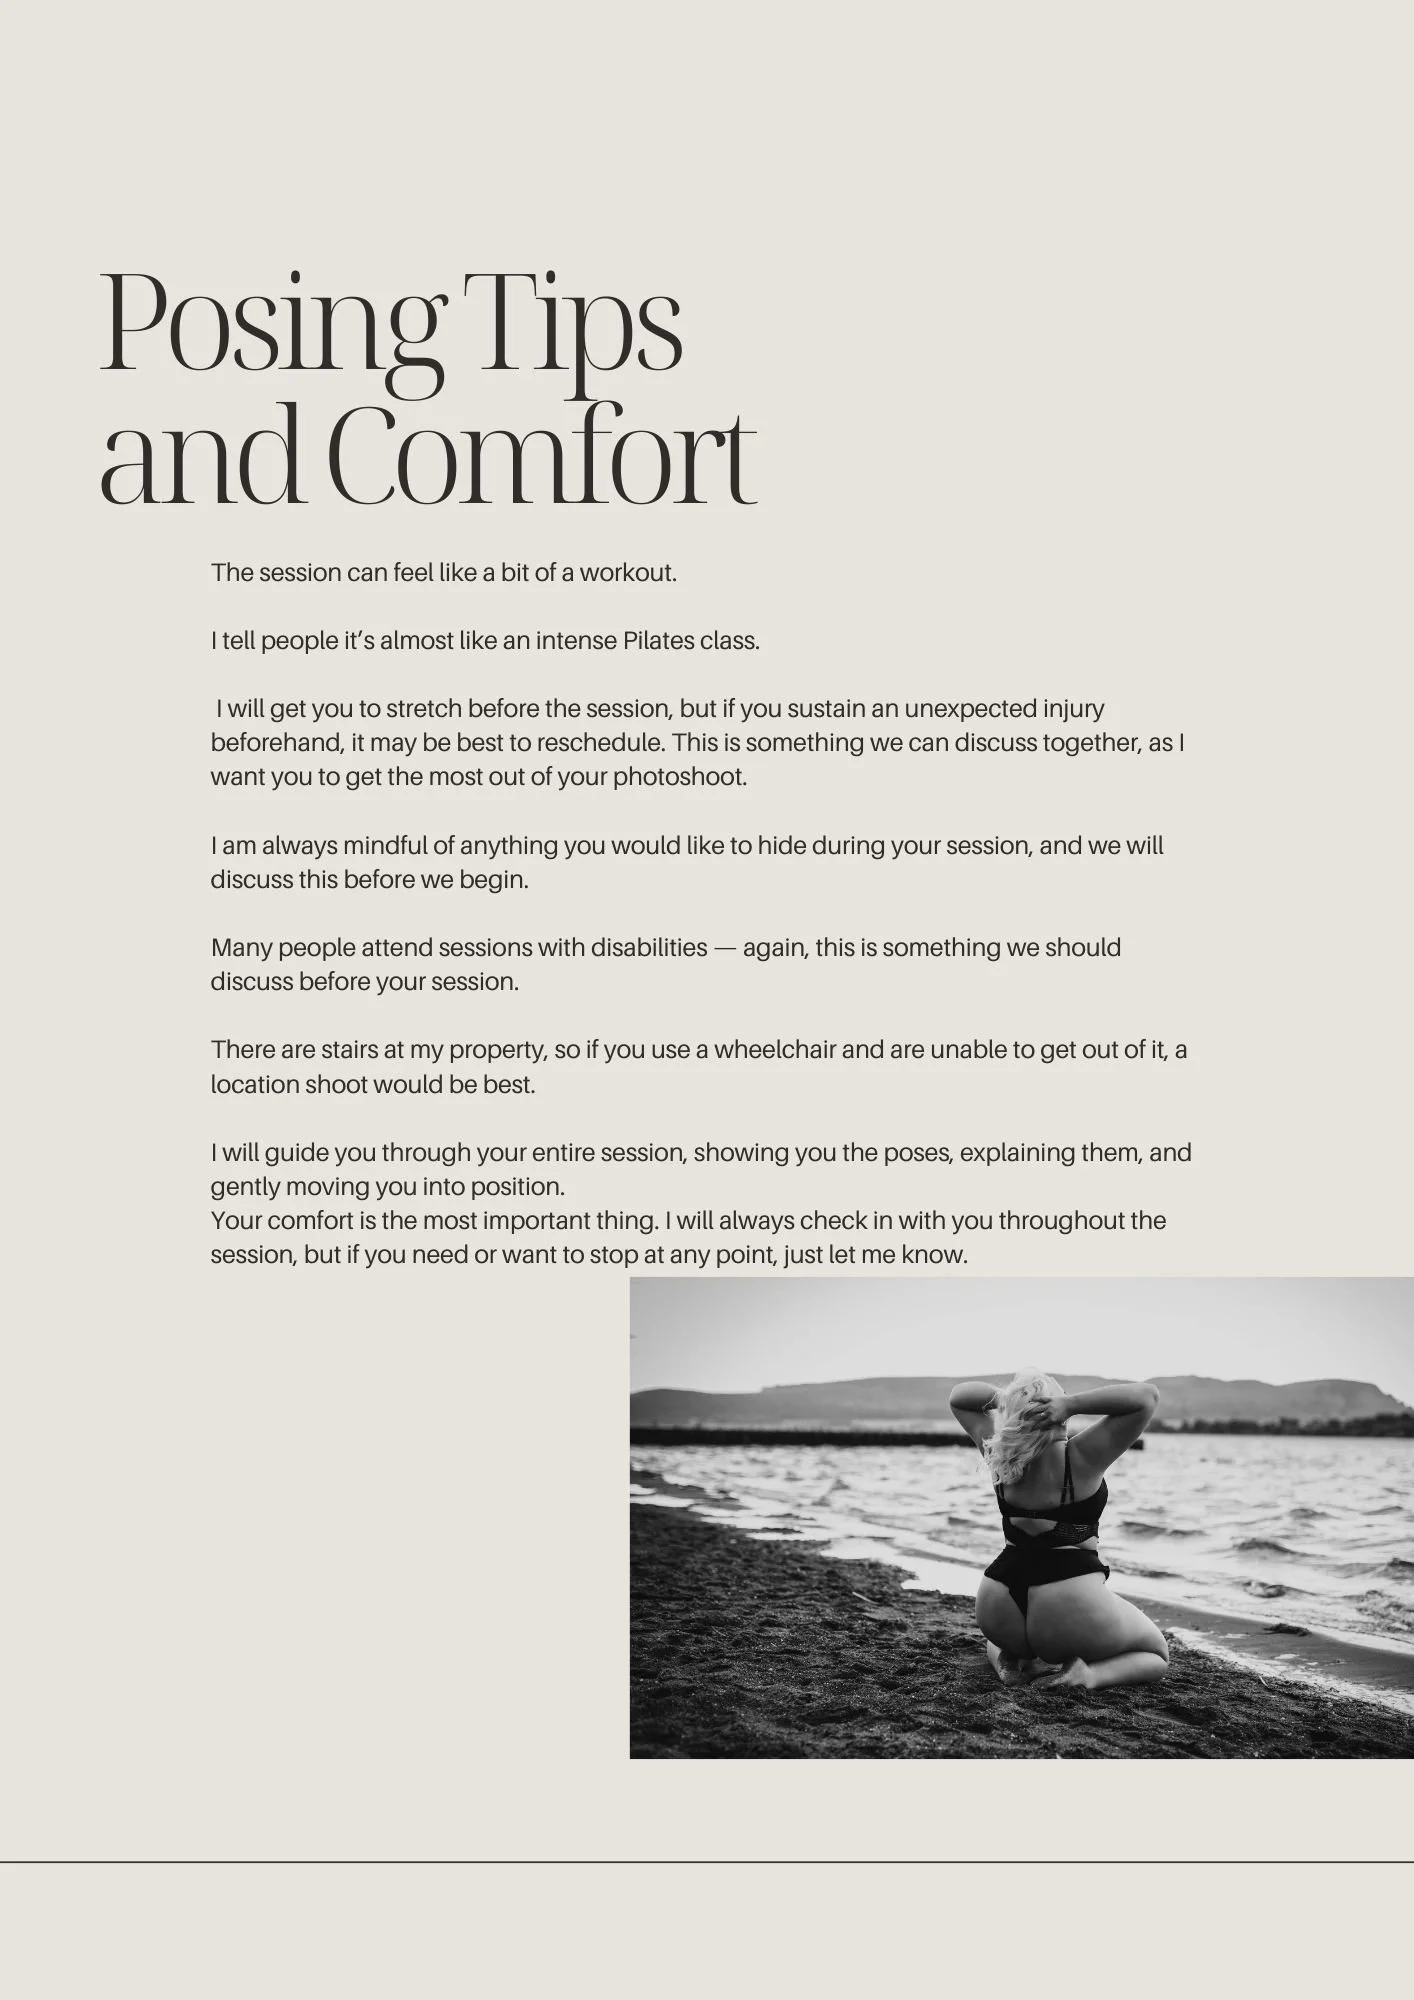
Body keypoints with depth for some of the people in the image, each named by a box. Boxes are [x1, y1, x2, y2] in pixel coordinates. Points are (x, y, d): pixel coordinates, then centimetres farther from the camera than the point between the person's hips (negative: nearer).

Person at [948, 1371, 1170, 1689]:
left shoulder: (998, 1454, -1)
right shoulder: (1080, 1458, -13)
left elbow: (959, 1397, 17)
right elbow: (1147, 1395, -12)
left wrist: (1002, 1398, -5)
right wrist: (1073, 1404, -18)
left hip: (999, 1606, 5)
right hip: (1070, 1599, -5)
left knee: (998, 1636, 42)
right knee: (1155, 1655, 20)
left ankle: (1007, 1661, 7)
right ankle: (1092, 1674, -9)